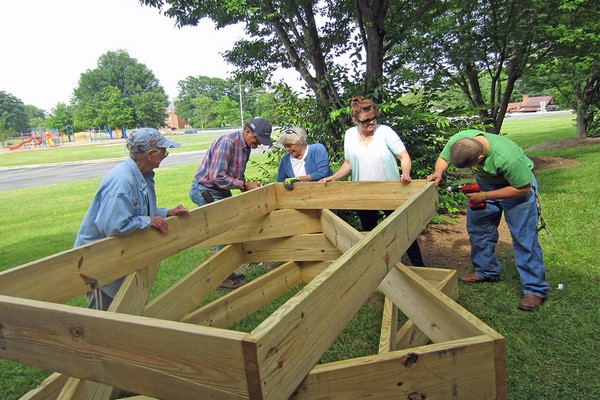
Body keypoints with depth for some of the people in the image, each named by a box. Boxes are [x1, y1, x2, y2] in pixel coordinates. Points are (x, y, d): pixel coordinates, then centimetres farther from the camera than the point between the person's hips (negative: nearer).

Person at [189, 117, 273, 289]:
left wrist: (247, 186, -3)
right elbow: (217, 177, -28)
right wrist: (244, 185, -22)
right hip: (205, 190, -9)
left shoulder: (246, 146, 5)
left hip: (221, 191, 9)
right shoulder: (227, 142, -24)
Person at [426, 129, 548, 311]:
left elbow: (523, 188, -27)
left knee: (524, 237, -9)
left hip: (518, 185, -6)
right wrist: (438, 172, -29)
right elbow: (443, 158, -6)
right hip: (486, 183, 6)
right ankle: (486, 271, 27)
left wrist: (484, 196, -29)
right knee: (477, 227, 10)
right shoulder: (457, 140, -27)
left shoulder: (508, 158, -42)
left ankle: (535, 289, 0)